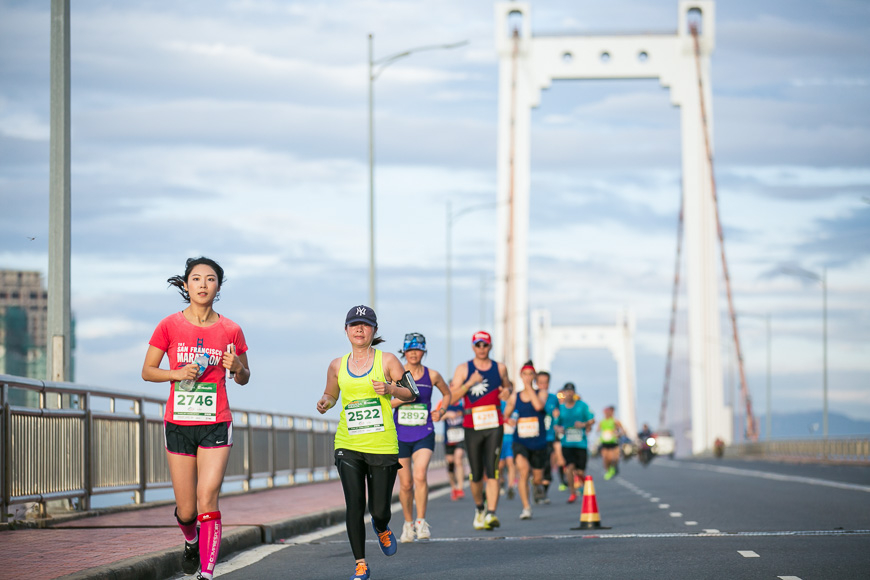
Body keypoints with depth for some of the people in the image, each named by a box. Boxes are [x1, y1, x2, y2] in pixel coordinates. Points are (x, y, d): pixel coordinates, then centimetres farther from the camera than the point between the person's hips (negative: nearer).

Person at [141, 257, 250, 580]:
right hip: (178, 425, 1)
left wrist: (237, 368, -12)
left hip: (215, 425, -1)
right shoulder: (170, 326, -2)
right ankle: (191, 542, 41)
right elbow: (147, 371, 3)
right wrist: (177, 374, -15)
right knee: (186, 510, 6)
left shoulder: (231, 331, 1)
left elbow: (243, 379, 11)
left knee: (207, 499, -16)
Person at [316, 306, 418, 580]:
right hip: (348, 445, 1)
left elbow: (411, 395, 4)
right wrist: (325, 403, -1)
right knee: (354, 505, -11)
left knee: (379, 510, 2)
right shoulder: (337, 365, 8)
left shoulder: (387, 360, 0)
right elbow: (331, 395, 22)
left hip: (383, 446, -1)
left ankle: (381, 528, 41)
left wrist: (390, 388, -16)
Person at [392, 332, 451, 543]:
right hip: (400, 436, 1)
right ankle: (408, 523, 25)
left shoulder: (432, 376, 2)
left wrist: (441, 411, 3)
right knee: (405, 484, 4)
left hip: (424, 435, -1)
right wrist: (401, 399, -16)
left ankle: (421, 522, -10)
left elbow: (447, 394, 21)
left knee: (420, 476, -22)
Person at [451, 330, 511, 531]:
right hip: (472, 427, 0)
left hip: (494, 426, 0)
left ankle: (491, 514, -21)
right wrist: (470, 383, -18)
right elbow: (452, 397, -4)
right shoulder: (463, 369, 4)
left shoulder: (500, 368, 9)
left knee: (492, 472, -14)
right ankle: (479, 507, 32)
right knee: (476, 474, 6)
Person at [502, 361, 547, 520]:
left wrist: (529, 387, -15)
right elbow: (505, 415, 16)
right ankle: (526, 508, -22)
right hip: (520, 441, 0)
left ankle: (538, 484, 50)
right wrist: (509, 421, -7)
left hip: (538, 441, 0)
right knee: (522, 468, -25)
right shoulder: (515, 396, 6)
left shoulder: (541, 393, 0)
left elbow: (539, 406, -22)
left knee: (537, 478, 8)